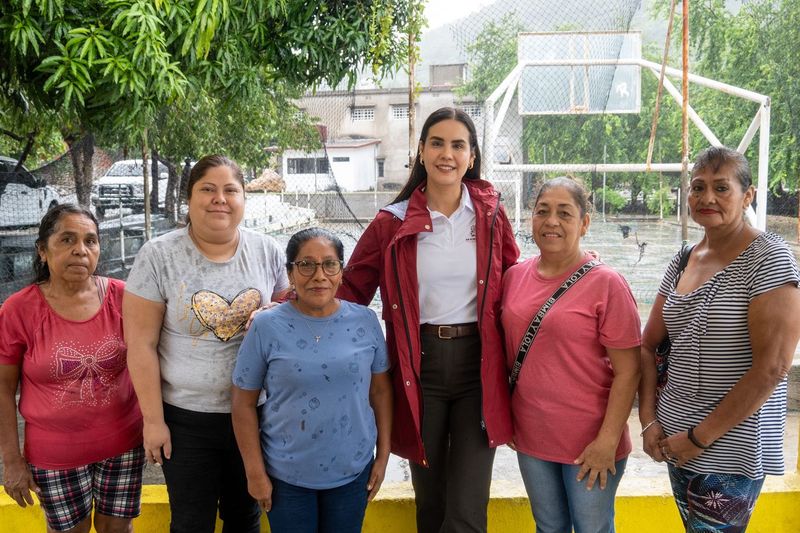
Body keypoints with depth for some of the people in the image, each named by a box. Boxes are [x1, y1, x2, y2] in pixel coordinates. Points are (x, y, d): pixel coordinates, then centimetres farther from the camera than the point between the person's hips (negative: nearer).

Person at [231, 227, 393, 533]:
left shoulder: (365, 321, -5)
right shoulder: (267, 327, -12)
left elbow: (380, 390, 4)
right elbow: (244, 404, -6)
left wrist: (383, 455, 5)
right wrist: (255, 472, -5)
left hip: (353, 471, 2)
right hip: (286, 475, -2)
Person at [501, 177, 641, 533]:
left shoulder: (605, 283, -13)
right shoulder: (514, 276, 2)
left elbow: (627, 371, -13)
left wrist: (608, 440, -16)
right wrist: (505, 418, 10)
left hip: (590, 442, -4)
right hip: (530, 436, 5)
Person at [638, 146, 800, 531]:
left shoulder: (769, 259, -12)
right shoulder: (681, 262, 7)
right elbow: (648, 345, 12)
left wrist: (700, 437, -15)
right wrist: (649, 420, 1)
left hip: (730, 448, -6)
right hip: (676, 442, 6)